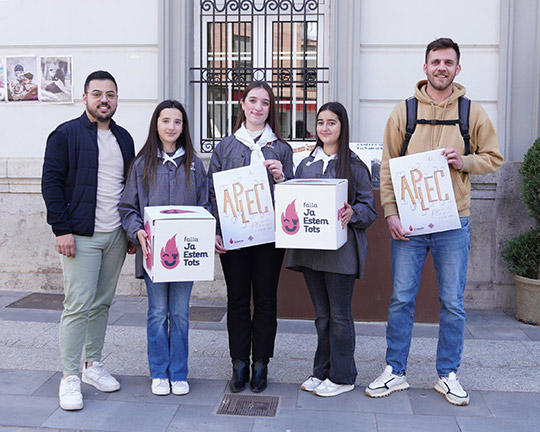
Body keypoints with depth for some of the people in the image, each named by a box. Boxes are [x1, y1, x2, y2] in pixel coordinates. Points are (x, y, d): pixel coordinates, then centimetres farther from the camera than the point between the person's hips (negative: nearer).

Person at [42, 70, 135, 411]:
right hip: (81, 236, -5)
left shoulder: (124, 138, 14)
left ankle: (93, 364, 26)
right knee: (78, 306, -5)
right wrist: (62, 229, -14)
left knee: (102, 303, 12)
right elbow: (52, 182, -6)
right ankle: (70, 377, 6)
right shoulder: (66, 134, -2)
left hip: (116, 236, 5)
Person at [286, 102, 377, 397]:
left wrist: (352, 214, -21)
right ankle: (322, 371, 26)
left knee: (339, 314, 2)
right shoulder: (305, 164, 14)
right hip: (309, 248, 5)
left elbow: (369, 207, -3)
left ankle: (342, 376, 15)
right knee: (321, 314, 14)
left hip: (341, 249, -5)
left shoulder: (354, 165, -2)